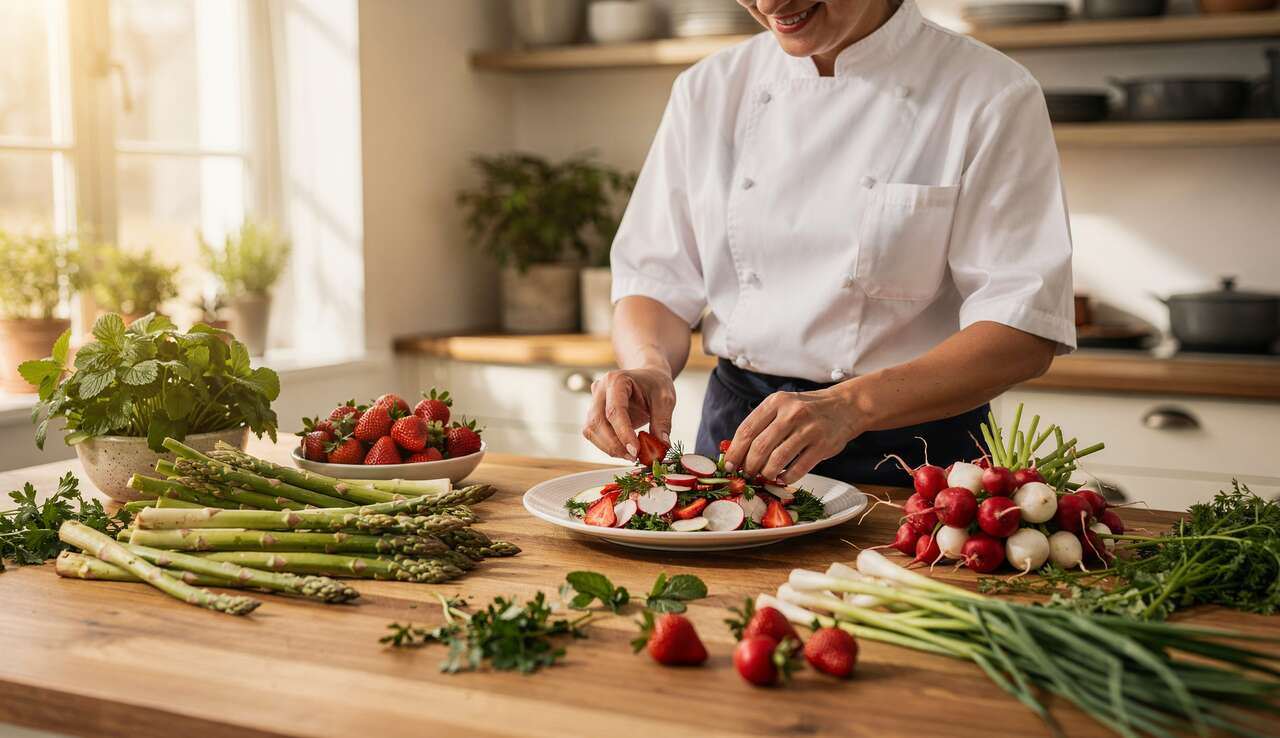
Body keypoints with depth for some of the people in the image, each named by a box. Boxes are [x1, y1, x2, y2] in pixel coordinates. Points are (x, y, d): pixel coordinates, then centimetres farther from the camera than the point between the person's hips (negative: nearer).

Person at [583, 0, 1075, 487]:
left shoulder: (989, 95, -8)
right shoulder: (708, 90, 4)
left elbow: (1026, 332, -15)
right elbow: (656, 278, 4)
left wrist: (851, 407, -28)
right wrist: (648, 368, -18)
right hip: (737, 430, 2)